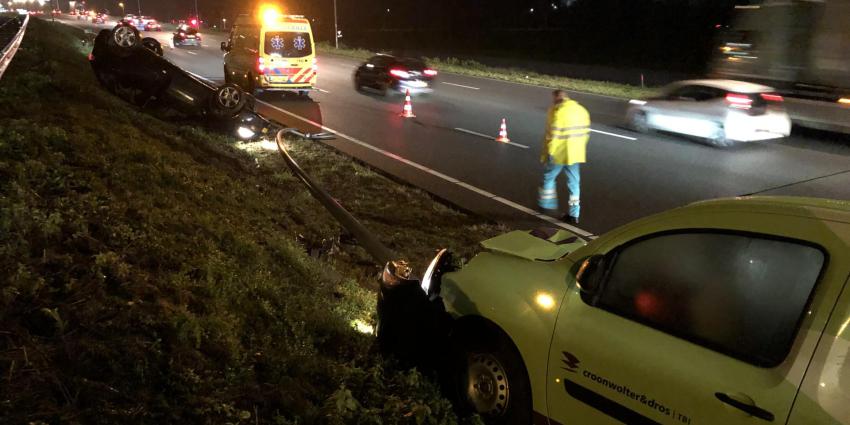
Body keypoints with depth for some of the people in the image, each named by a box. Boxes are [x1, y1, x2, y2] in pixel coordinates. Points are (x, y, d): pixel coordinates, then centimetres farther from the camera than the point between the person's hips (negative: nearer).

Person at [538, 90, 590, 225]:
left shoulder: (558, 112, -17)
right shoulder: (582, 110, 7)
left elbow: (553, 135, -20)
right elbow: (586, 132, 11)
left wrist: (548, 153, -13)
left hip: (559, 154, -7)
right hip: (575, 154, 7)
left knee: (549, 177, 16)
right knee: (574, 183, 11)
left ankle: (547, 204, 26)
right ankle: (574, 214, 13)